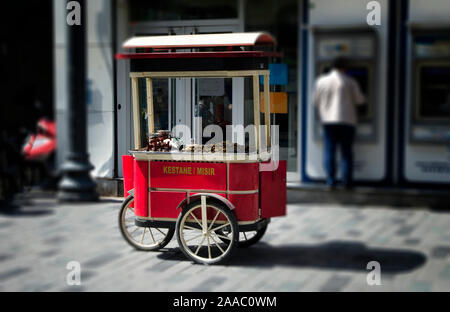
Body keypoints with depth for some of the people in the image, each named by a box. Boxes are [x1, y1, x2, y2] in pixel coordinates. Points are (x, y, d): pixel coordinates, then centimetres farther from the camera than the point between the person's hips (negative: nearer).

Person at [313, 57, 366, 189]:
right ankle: (347, 181, 2)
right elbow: (360, 100, 4)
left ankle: (331, 180, -2)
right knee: (346, 151, 4)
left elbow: (316, 101, 9)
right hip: (347, 120, -1)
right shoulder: (350, 82, -2)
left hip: (328, 120, 1)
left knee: (330, 151, 3)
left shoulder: (321, 81, 4)